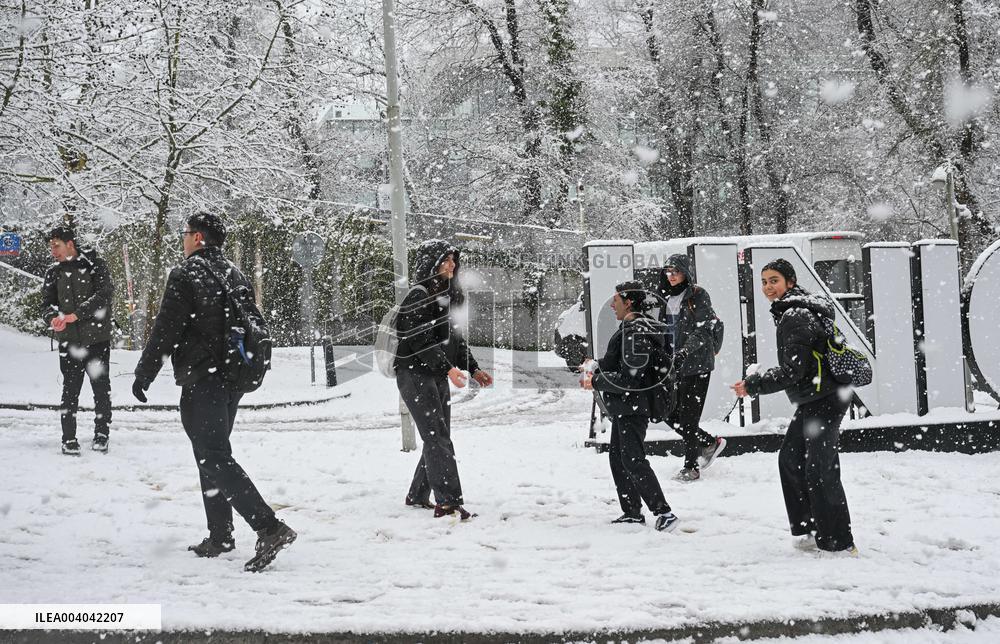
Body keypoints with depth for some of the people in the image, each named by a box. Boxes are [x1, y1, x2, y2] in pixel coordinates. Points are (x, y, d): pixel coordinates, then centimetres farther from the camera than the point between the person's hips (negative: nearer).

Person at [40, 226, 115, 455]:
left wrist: (76, 314, -22)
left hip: (97, 339, -2)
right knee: (70, 389, -1)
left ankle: (101, 436, 17)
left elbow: (105, 294, -14)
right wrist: (52, 318, -16)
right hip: (69, 341, 2)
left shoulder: (95, 264, -3)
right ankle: (69, 439, 7)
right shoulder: (54, 273, 9)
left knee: (101, 388, 4)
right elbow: (47, 303, 8)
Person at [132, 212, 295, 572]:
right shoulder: (236, 276, 14)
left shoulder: (186, 275, -11)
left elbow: (164, 331, -13)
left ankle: (270, 528, -22)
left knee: (215, 459, -10)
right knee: (214, 455, 17)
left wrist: (143, 375, -4)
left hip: (201, 380, -9)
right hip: (233, 380, 9)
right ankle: (220, 537, 20)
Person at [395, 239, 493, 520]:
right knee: (437, 438, -14)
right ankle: (448, 502, -16)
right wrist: (448, 368, -28)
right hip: (415, 375, -9)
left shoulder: (445, 296, 15)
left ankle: (418, 496, 22)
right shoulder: (418, 296, -13)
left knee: (438, 439, 11)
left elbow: (454, 336, 20)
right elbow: (421, 340, -21)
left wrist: (474, 369, 13)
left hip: (438, 377, 9)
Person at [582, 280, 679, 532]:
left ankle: (663, 512, -12)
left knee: (633, 460, -12)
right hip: (624, 408, 11)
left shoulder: (636, 333, -21)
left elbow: (629, 379, -25)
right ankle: (632, 513, 24)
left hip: (632, 409, -11)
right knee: (617, 458, 16)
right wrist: (597, 365, 7)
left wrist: (596, 382, -17)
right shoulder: (631, 328, 13)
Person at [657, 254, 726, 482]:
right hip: (673, 365, 7)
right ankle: (711, 443, 26)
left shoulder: (698, 296, -8)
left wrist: (685, 351, -30)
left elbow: (703, 330, -17)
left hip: (697, 363, -7)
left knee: (688, 416, -5)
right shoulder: (665, 298, 13)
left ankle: (691, 467, 5)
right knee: (671, 414, 6)